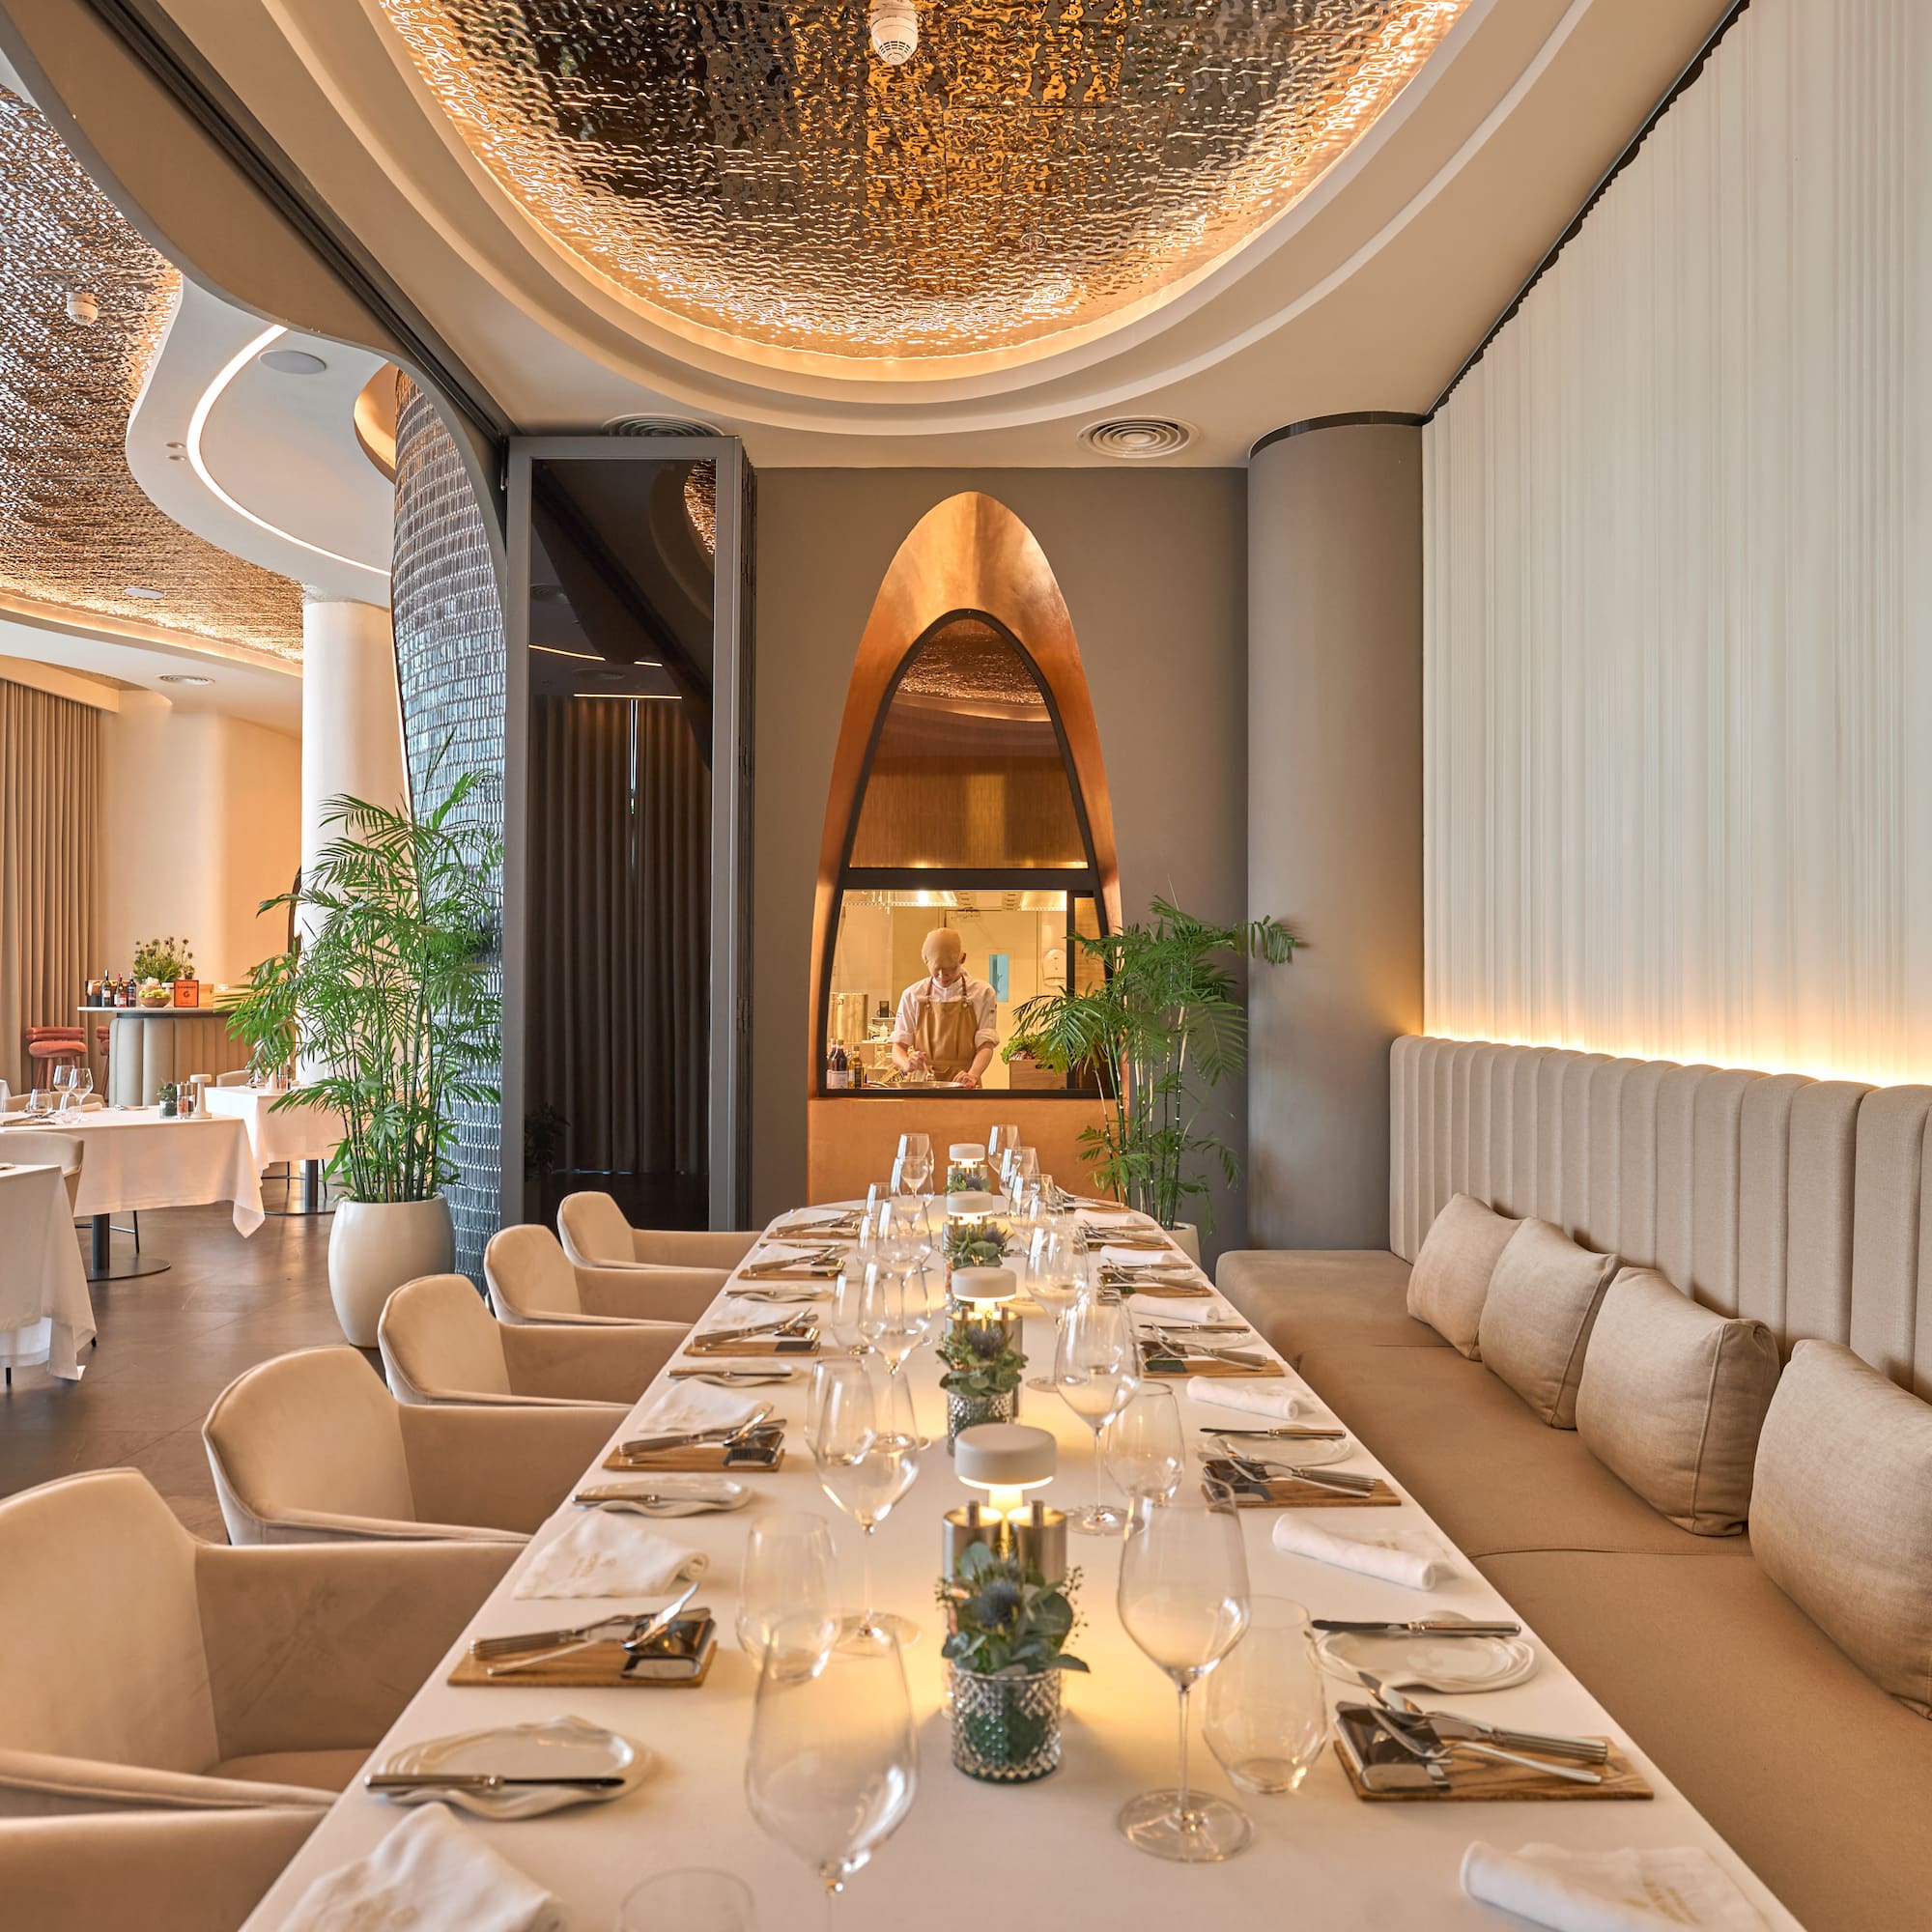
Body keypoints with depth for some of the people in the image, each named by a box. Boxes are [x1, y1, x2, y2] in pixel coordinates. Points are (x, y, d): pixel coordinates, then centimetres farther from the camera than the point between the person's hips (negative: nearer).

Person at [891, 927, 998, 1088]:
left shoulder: (982, 993, 6)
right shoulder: (912, 995, 9)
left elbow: (986, 1044, 1)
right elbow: (898, 1046, 9)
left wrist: (973, 1075, -18)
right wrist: (907, 1064, -13)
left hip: (962, 1087, -1)